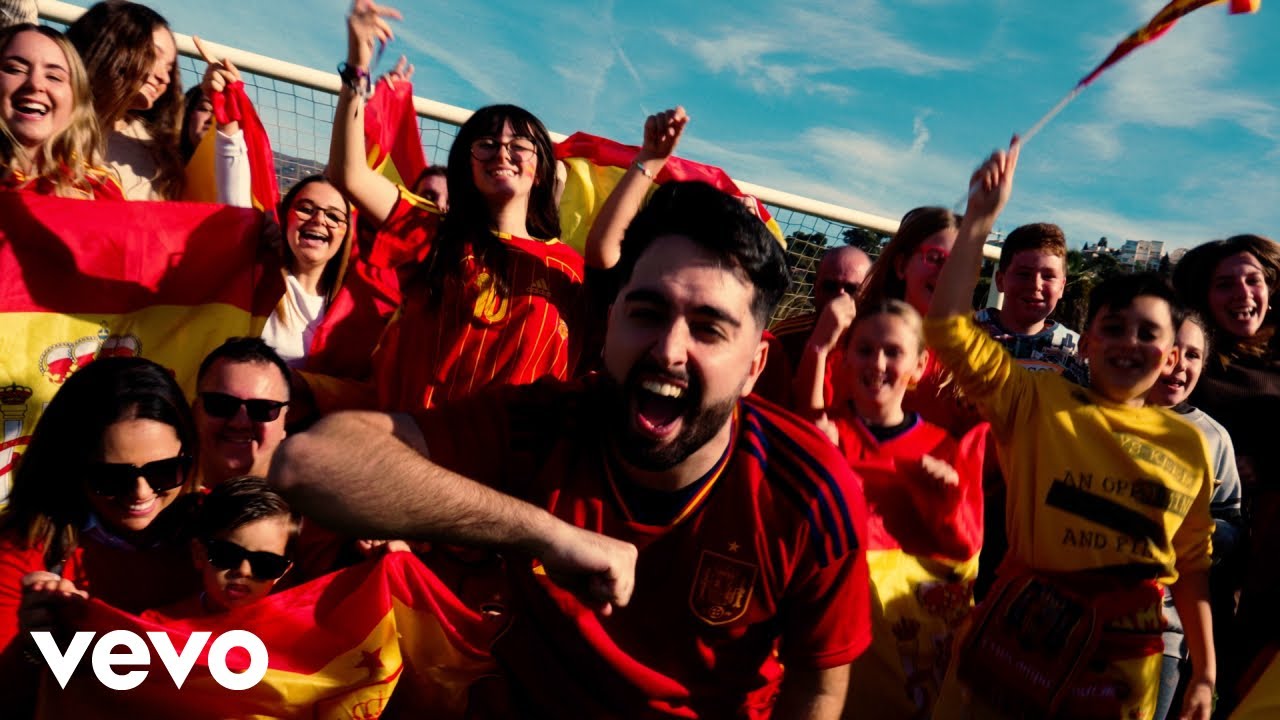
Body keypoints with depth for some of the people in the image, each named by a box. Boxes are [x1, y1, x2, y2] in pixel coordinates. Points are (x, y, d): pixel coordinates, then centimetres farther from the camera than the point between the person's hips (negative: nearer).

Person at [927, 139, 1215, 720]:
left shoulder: (1189, 444, 3)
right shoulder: (1037, 404, -3)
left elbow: (1191, 564, 10)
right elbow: (949, 326, -12)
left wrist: (1205, 673, 10)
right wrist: (981, 217, -14)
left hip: (1123, 666, 2)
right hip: (1015, 637, -2)